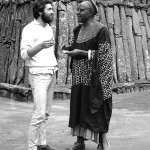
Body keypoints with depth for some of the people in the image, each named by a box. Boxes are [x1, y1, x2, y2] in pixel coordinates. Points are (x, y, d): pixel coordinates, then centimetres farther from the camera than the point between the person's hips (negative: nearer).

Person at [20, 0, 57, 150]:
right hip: (39, 75, -8)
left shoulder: (49, 28, 14)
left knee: (45, 113, 9)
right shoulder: (30, 29, -9)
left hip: (51, 74, 8)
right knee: (39, 114, -11)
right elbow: (24, 54, -19)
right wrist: (41, 45, -33)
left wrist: (54, 67, 12)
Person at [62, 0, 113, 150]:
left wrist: (80, 52, -19)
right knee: (79, 107, 8)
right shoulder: (78, 30, 12)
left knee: (97, 109, -3)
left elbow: (103, 55, -15)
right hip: (80, 76, 7)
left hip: (95, 76, -7)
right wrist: (69, 48, -4)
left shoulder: (101, 29, -10)